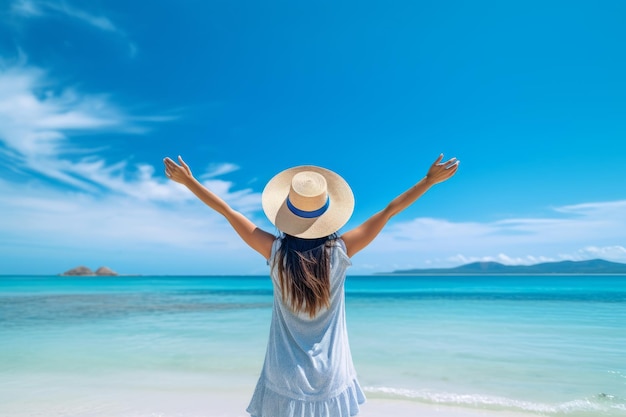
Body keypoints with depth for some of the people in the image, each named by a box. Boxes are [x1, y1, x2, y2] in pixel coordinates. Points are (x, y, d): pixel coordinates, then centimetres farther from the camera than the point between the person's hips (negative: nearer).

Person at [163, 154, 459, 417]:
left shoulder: (276, 252, -20)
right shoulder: (340, 251, -19)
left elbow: (228, 212, -11)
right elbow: (389, 211, -12)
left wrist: (188, 181, 0)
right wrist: (430, 179, -2)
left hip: (286, 377, 0)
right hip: (331, 375, 1)